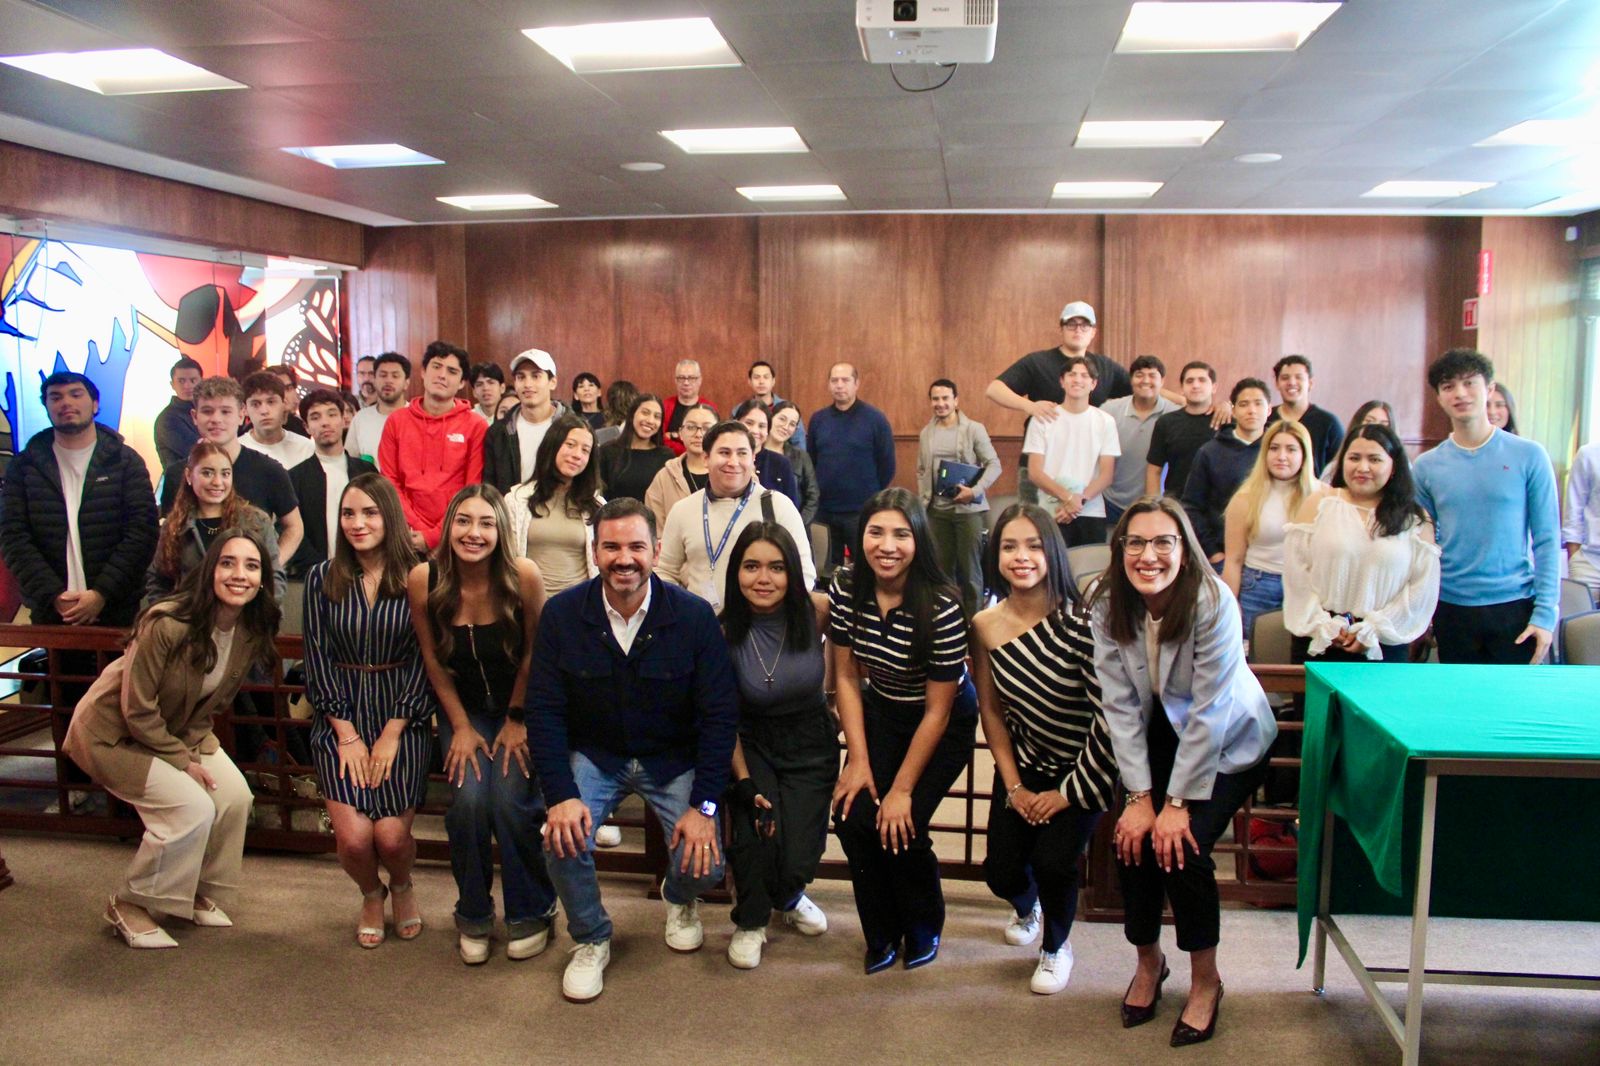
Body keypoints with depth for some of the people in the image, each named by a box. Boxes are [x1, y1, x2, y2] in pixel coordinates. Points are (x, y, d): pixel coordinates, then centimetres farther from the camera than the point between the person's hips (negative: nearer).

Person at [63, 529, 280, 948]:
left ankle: (201, 892, 15)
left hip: (179, 730, 7)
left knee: (235, 797, -9)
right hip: (114, 732, -7)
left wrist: (194, 744, -9)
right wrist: (181, 761, -16)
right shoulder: (166, 624, -32)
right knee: (192, 807, -20)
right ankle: (129, 906, 1)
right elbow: (138, 711, -23)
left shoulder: (251, 631, -11)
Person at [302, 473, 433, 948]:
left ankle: (402, 887, 24)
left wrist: (391, 734, -10)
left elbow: (424, 661, -4)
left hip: (403, 717, -1)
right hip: (340, 717, 1)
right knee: (353, 837, -13)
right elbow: (317, 661, 1)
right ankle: (371, 894, 23)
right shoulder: (322, 579, 3)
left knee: (392, 836, -13)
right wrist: (347, 734, -7)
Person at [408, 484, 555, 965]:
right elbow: (434, 662, -2)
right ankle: (473, 916, 9)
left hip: (519, 706, -1)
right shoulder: (424, 579, -16)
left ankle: (532, 914, 8)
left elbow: (533, 655, -9)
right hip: (463, 708, 2)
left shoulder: (523, 575, -23)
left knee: (511, 802, -18)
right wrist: (461, 727, -2)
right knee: (468, 801, -18)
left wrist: (517, 721, -4)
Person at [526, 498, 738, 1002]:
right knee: (563, 838, -25)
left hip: (675, 760, 0)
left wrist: (705, 805, -18)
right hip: (593, 756, 1)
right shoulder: (561, 614, -12)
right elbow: (544, 710, -10)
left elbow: (720, 714, -12)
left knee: (704, 865, -16)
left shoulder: (694, 615, -15)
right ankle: (591, 940, 6)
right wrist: (560, 795, -22)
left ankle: (679, 900, 25)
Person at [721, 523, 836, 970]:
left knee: (798, 857, -9)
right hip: (751, 744, 0)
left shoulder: (817, 613, -17)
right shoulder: (724, 632, -17)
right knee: (754, 827, -25)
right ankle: (750, 921, 6)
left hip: (811, 743, 1)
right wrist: (744, 783, -18)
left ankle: (788, 896, 32)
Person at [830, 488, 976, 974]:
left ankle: (923, 931, 17)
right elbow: (847, 676, -5)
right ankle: (882, 934, 14)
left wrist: (903, 790, -17)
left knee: (900, 827, -15)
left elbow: (938, 711, -20)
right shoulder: (846, 587, -15)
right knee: (852, 816, -12)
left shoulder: (941, 605, -29)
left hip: (943, 724, -4)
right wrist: (858, 760, -10)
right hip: (879, 712, 4)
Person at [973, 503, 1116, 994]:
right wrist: (1013, 786, -4)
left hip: (1083, 770, -3)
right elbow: (990, 709, 0)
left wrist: (1071, 792, -13)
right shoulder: (986, 626, -10)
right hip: (1024, 765, 3)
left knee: (1053, 862, -18)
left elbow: (1108, 714, -20)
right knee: (1001, 870, -2)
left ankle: (1057, 945, 17)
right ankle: (1026, 907, 39)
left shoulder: (1080, 621, -23)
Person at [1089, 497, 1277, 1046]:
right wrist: (1139, 795, -19)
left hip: (1229, 741, -3)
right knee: (1132, 838, -14)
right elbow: (1120, 706, -14)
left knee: (1182, 848, -19)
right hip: (1159, 736, 3)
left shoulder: (1212, 602, -28)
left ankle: (1206, 979, 7)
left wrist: (1178, 802, -24)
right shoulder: (1108, 606, -16)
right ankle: (1149, 960, 15)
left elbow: (1209, 713, -25)